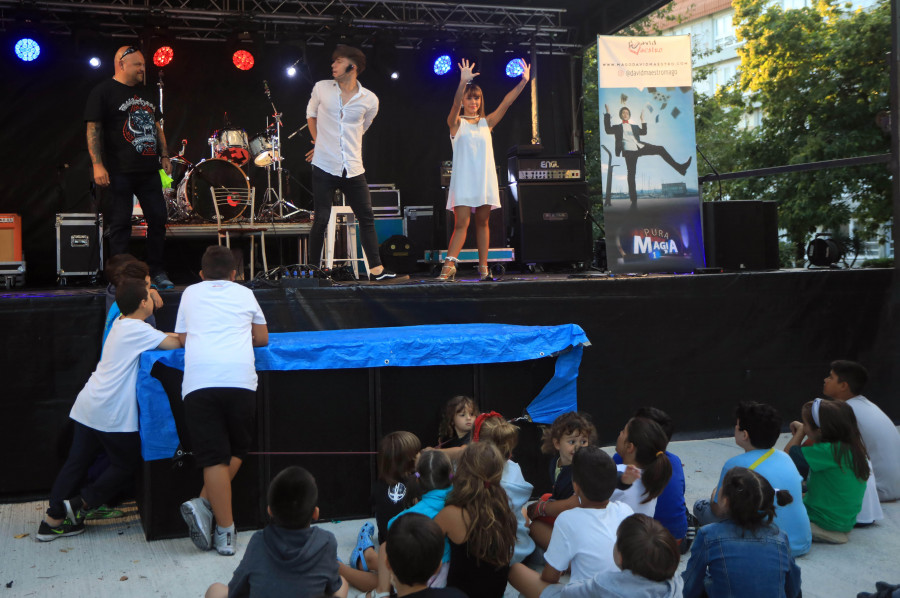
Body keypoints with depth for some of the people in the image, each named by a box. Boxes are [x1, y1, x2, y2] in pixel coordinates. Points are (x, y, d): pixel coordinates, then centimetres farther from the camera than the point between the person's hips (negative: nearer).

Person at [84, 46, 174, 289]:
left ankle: (157, 272, 14)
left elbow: (156, 126, 25)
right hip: (119, 171, -6)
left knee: (158, 219, 5)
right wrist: (98, 165, -16)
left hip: (149, 170, 6)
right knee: (120, 224, -2)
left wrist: (164, 156, 15)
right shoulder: (103, 92, -3)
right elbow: (93, 129, -9)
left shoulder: (146, 93, 18)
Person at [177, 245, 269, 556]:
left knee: (214, 458, 0)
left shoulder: (191, 293, 23)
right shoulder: (244, 293, 22)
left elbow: (182, 339, 29)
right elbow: (262, 338, 30)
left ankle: (225, 533, -3)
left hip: (199, 380, 0)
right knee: (237, 450, 15)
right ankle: (205, 504, -2)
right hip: (239, 377, 0)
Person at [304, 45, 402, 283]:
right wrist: (320, 142, 12)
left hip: (353, 169, 1)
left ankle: (376, 270, 8)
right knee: (321, 220, -2)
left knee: (367, 218, 2)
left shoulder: (370, 100, 2)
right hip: (324, 167, -1)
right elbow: (311, 114, 20)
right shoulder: (321, 88, 3)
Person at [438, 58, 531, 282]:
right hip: (463, 180, -4)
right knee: (461, 223, -11)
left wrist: (523, 81, -6)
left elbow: (506, 103, 4)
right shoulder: (456, 123, 3)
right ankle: (449, 266, -12)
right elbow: (455, 105, -17)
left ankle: (483, 267, 11)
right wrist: (463, 82, -32)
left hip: (485, 180, 4)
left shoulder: (486, 123, 12)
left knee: (483, 223, 7)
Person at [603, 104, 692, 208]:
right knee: (631, 174, -13)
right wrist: (607, 114, -3)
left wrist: (642, 119, 18)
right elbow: (608, 130, 1)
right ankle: (633, 201, -14)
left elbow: (644, 132, 22)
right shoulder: (618, 127, 19)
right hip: (629, 151, -4)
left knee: (660, 149, -7)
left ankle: (680, 168, -6)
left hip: (640, 147, 4)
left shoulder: (634, 126, 32)